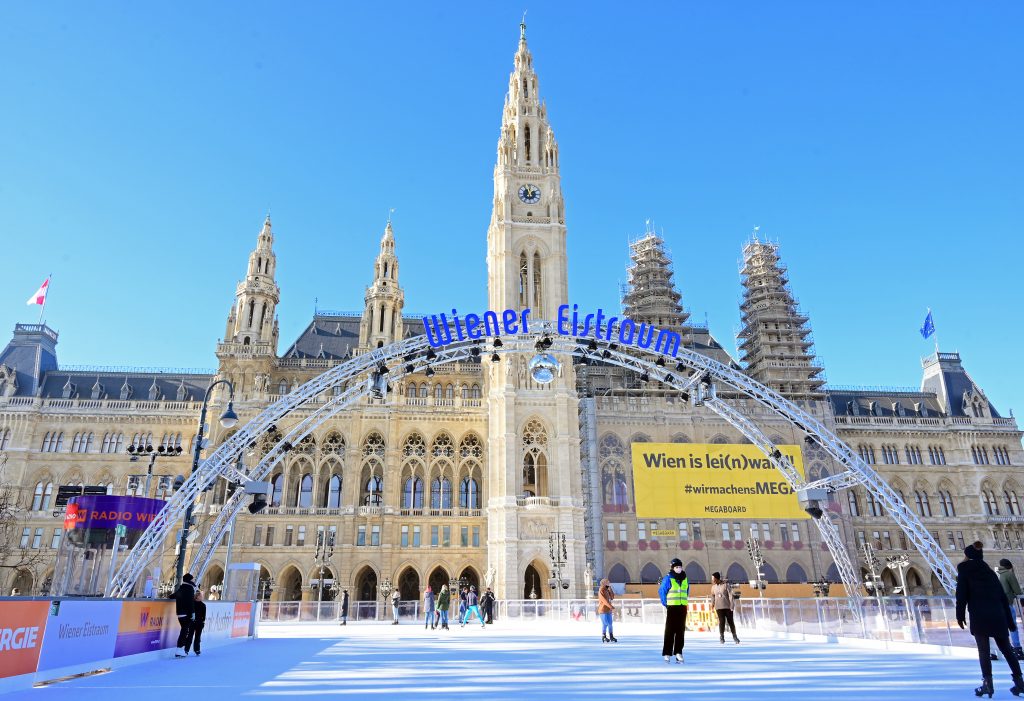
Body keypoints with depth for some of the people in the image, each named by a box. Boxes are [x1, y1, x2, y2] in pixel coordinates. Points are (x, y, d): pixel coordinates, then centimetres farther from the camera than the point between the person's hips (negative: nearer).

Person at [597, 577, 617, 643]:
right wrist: (611, 607, -26)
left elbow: (612, 598, 9)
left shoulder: (607, 591, 13)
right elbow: (604, 600, -21)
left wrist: (610, 590, 1)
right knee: (605, 624, -9)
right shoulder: (601, 591, -13)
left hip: (608, 610, 8)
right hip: (603, 610, -8)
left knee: (610, 623, 5)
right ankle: (603, 636, 5)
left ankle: (611, 637, 11)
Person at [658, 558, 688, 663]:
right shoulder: (668, 578, -7)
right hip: (672, 607, -5)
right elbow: (661, 591, -3)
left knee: (681, 631, 6)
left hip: (682, 607, 5)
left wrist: (685, 600, 15)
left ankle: (678, 652, 13)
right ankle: (667, 653, 0)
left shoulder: (685, 578, 9)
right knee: (670, 631, -4)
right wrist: (665, 603, -1)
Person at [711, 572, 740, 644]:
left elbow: (730, 595, -8)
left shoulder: (725, 585, -8)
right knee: (721, 621, -6)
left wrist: (731, 606, -12)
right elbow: (712, 595, 19)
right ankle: (721, 637, 3)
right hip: (719, 607, 2)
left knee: (731, 622, 4)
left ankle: (735, 636, 20)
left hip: (727, 607, -2)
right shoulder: (713, 587, 5)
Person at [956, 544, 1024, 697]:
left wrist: (960, 615, -1)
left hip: (979, 616, -5)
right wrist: (1009, 620, 21)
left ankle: (988, 683, -11)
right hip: (998, 615, 6)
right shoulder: (990, 572, 20)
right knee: (1006, 649, 14)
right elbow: (1003, 598, 18)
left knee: (983, 650, -5)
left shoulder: (964, 570, 6)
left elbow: (961, 594, -4)